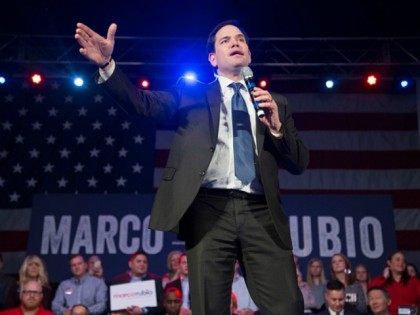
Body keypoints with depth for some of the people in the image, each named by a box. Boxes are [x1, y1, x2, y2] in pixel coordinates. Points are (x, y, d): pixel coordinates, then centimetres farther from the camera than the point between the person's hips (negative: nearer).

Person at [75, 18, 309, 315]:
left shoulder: (276, 102, 21)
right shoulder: (191, 93, 16)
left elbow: (300, 162, 16)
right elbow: (144, 102, 0)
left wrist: (277, 127, -1)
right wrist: (107, 64, -14)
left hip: (262, 213, 2)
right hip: (209, 210, -1)